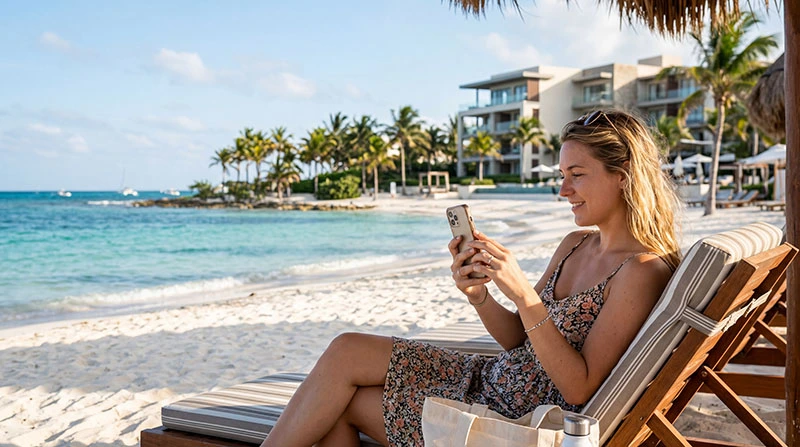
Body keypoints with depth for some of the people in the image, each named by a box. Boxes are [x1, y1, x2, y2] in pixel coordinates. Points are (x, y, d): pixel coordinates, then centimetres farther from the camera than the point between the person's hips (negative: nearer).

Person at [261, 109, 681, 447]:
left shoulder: (642, 270, -16)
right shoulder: (575, 245, 8)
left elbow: (580, 388, -20)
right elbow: (520, 341, 10)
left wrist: (524, 294, -28)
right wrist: (477, 293, -9)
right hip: (492, 378, 8)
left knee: (345, 356, -9)